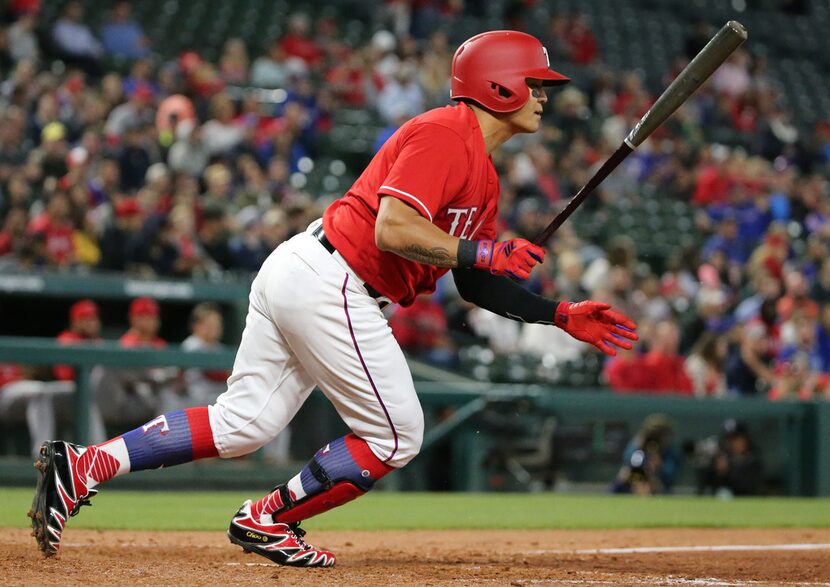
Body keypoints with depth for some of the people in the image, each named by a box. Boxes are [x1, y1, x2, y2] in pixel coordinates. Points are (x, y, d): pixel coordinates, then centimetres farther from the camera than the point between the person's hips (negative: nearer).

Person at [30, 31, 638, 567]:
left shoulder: (484, 175, 20)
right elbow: (392, 229, -24)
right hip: (330, 287, -10)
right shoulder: (444, 134, -12)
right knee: (397, 435, 0)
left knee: (241, 425, 9)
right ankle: (267, 522, 9)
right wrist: (481, 252, -17)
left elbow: (474, 283, 23)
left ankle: (81, 467, 3)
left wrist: (560, 314, 16)